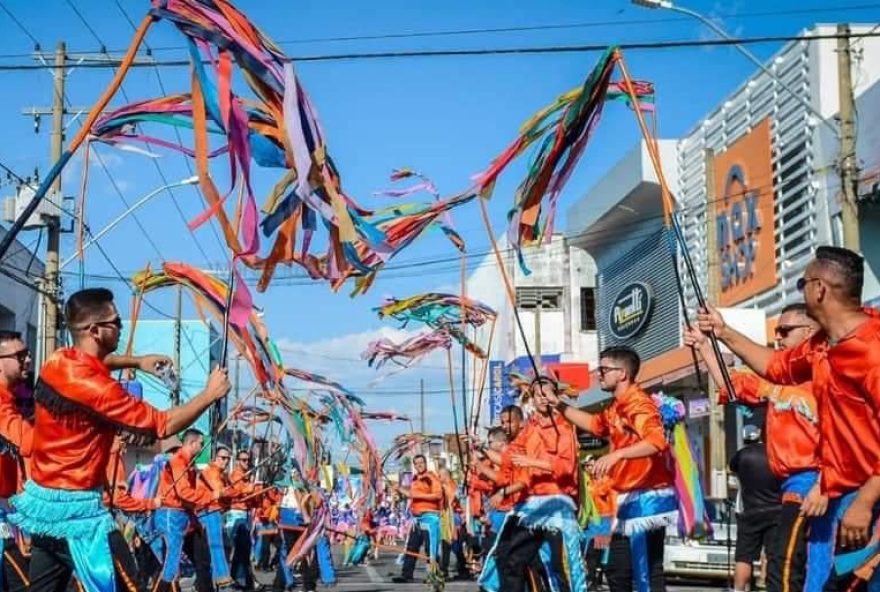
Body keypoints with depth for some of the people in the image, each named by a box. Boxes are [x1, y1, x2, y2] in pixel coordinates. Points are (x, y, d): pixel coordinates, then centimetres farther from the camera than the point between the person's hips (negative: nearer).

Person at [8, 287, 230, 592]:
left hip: (42, 497, 10)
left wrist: (135, 361, 19)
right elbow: (164, 425, -19)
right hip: (75, 506, -10)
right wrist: (210, 394, -7)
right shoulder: (92, 386, -23)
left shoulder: (59, 361, 3)